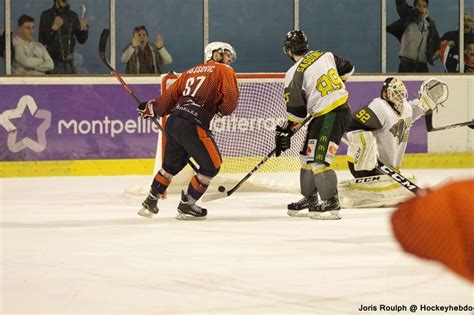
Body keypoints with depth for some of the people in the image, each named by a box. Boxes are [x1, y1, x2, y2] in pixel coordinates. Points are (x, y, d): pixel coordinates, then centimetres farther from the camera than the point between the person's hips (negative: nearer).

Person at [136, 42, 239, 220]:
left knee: (172, 165, 24)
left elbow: (171, 94, 19)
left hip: (173, 122, 8)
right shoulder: (225, 71, 5)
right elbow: (230, 100, -6)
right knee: (212, 165, 6)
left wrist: (153, 108, 30)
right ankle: (186, 205, 8)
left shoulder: (192, 71, 24)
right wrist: (221, 110, 13)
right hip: (193, 125, -8)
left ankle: (150, 202, 28)